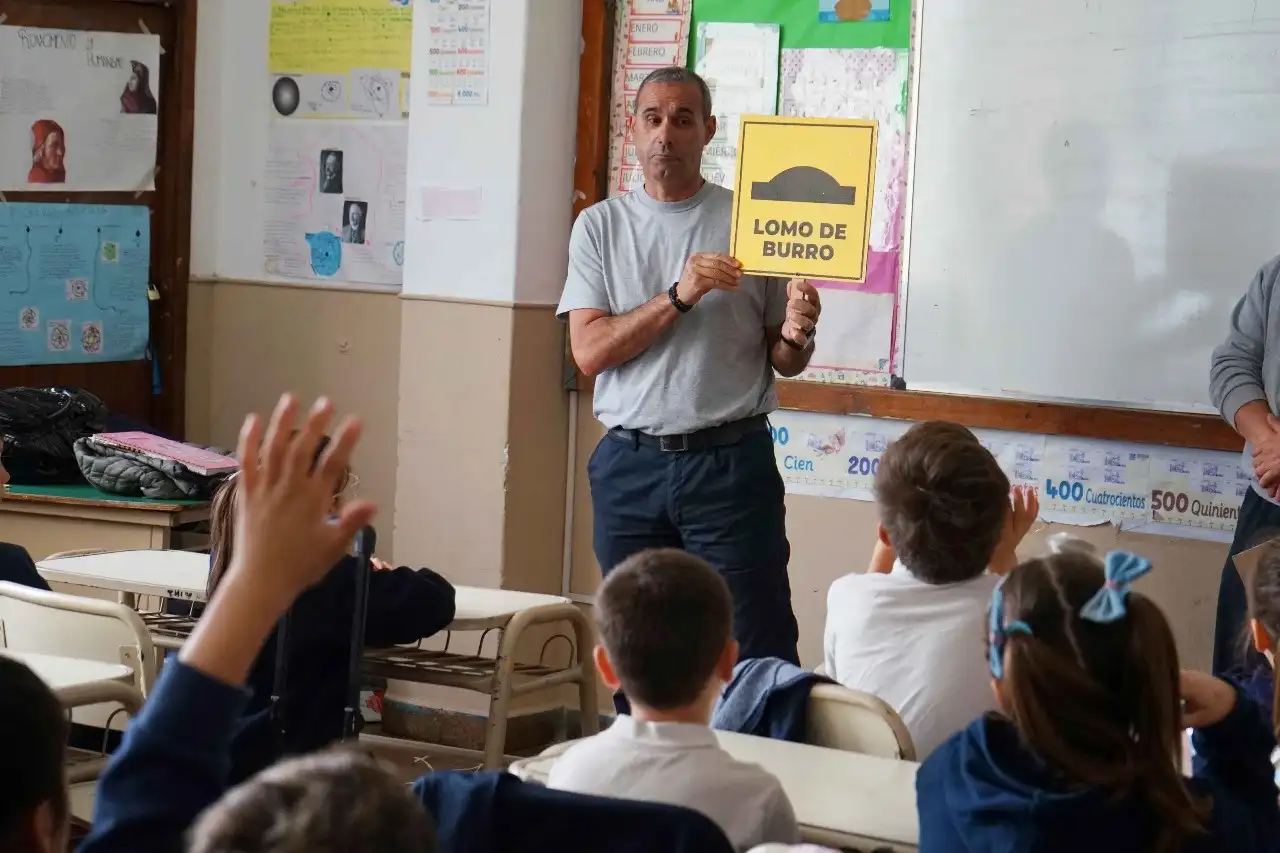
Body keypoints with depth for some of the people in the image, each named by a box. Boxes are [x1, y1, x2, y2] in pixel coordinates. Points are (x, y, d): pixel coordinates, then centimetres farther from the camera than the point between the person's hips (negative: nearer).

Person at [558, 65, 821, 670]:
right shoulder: (601, 225, 7)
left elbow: (783, 364, 9)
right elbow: (589, 352, -4)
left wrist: (795, 337, -14)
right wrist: (679, 296, -15)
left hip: (730, 461, -2)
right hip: (629, 463, 2)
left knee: (757, 656, -4)